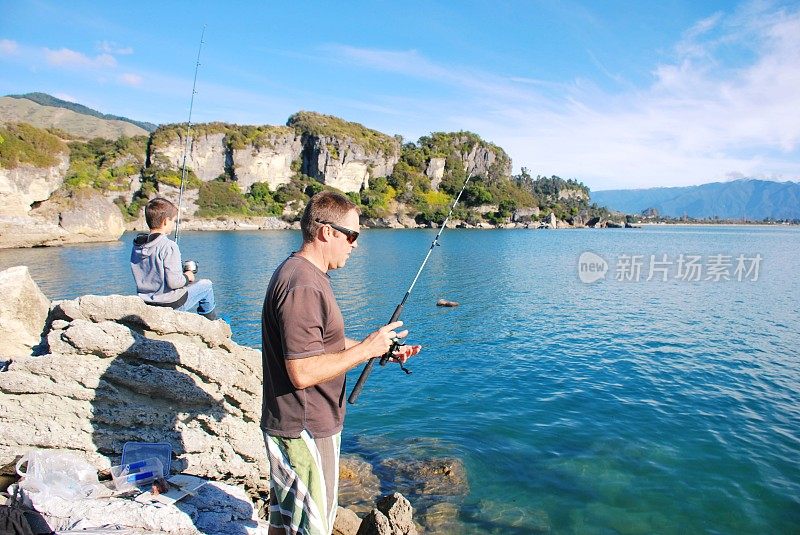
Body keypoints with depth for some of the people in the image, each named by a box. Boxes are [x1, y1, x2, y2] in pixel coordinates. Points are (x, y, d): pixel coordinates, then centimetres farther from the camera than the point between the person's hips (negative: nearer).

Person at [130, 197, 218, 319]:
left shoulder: (137, 246, 0)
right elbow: (174, 282, -27)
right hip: (172, 304, -8)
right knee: (206, 285, 13)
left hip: (147, 303, 8)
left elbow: (152, 275, 10)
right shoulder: (169, 246, -23)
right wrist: (187, 277, -5)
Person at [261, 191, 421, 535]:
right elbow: (303, 372, -29)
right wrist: (366, 349, -21)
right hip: (304, 430, -10)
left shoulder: (303, 275, 9)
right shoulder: (303, 287, -26)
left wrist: (382, 348, 8)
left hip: (299, 425, 10)